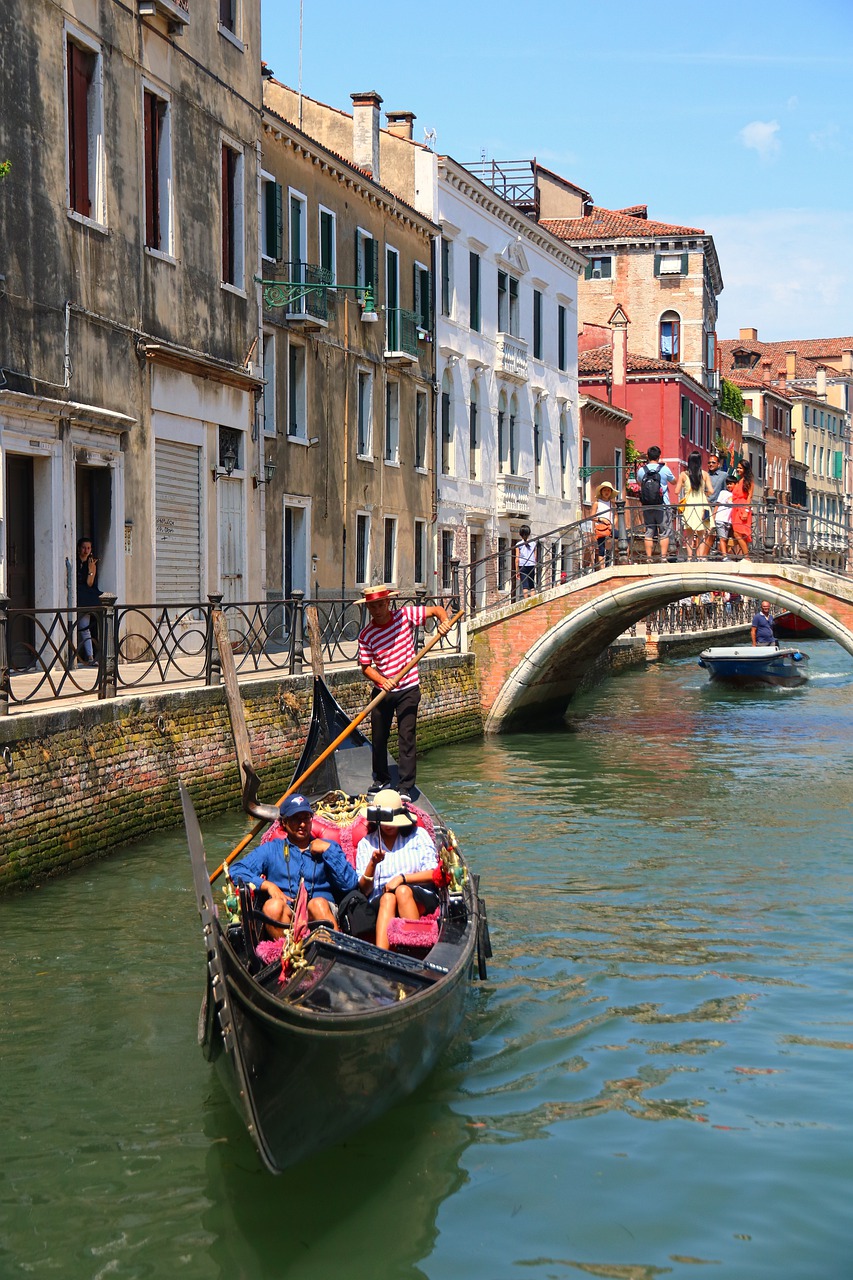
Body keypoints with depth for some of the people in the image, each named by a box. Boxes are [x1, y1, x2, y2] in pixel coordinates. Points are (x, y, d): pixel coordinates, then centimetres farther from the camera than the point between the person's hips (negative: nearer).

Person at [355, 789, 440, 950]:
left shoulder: (418, 835, 12)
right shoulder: (366, 844, 15)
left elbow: (433, 874, 3)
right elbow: (364, 890, 6)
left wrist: (403, 878, -11)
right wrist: (372, 863, -11)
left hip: (420, 901, 0)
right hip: (379, 903, 0)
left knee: (403, 891, -33)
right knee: (387, 897, -34)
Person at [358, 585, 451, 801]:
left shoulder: (405, 615, -6)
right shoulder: (366, 635, -5)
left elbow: (437, 609, -2)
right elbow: (366, 666, -3)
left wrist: (444, 620, -24)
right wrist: (382, 680, -20)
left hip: (408, 689, -2)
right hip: (382, 691, 2)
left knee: (407, 739, -6)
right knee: (378, 737, 11)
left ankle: (406, 788, -2)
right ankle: (381, 778, 34)